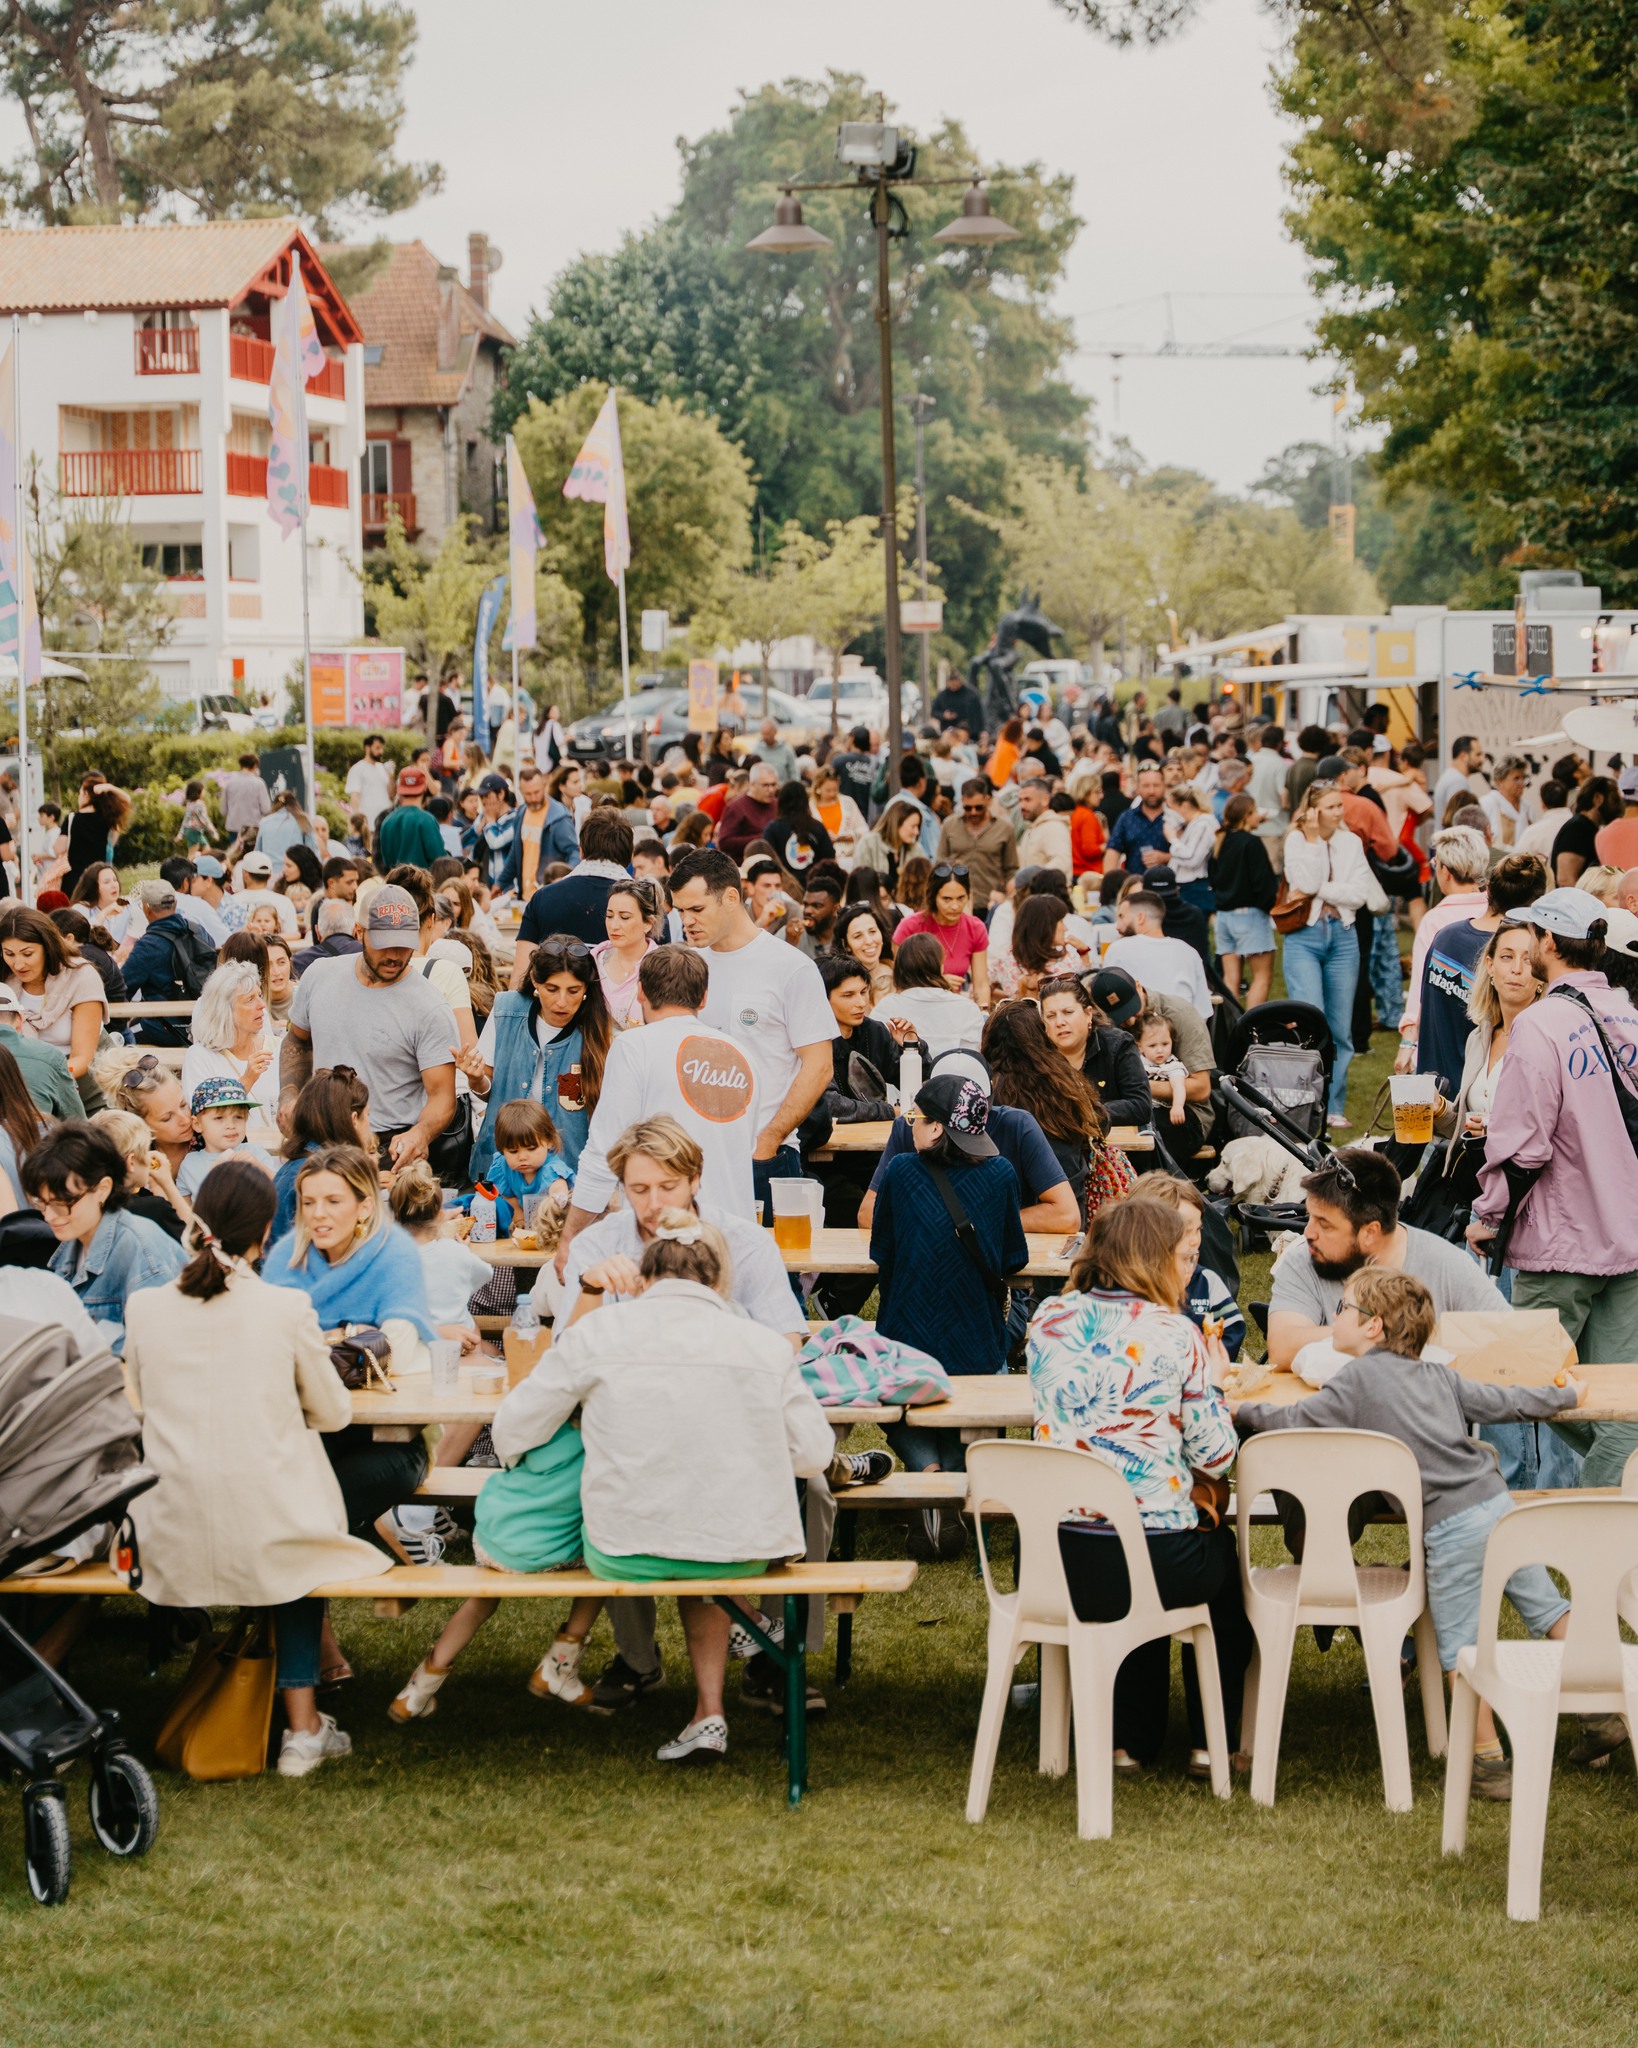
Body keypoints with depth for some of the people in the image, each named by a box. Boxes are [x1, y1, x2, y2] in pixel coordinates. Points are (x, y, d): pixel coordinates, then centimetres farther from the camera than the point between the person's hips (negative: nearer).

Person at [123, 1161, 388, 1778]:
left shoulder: (145, 1307, -4)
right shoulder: (287, 1310, -10)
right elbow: (334, 1414, 2)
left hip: (172, 1545, 2)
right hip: (264, 1537, -2)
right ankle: (302, 1727, 30)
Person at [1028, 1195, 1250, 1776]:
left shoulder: (1048, 1321, 5)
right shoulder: (1173, 1334, -7)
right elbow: (1213, 1456, -5)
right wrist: (1210, 1384, 14)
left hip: (1057, 1563, 4)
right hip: (1154, 1562, -4)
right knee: (1224, 1551, 33)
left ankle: (1133, 1739, 38)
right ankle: (1212, 1739, 35)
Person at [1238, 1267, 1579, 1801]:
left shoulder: (1359, 1379, 0)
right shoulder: (1438, 1375, 17)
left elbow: (1293, 1421, -5)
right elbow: (1506, 1402, 25)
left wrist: (1237, 1410, 12)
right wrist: (1567, 1396, 43)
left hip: (1452, 1526, -6)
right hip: (1497, 1500, 6)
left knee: (1461, 1647, 2)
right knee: (1547, 1606, 16)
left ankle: (1488, 1759, 5)